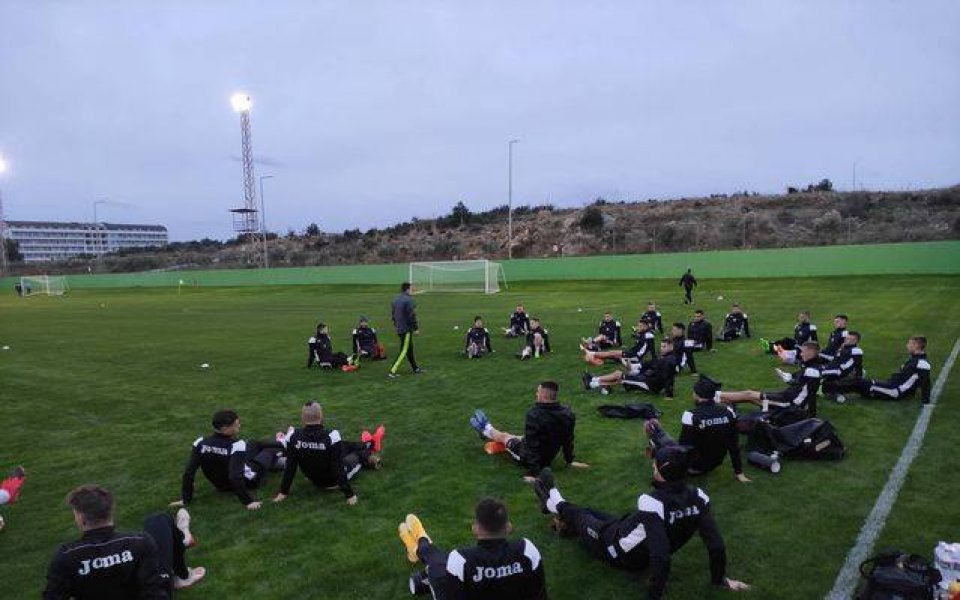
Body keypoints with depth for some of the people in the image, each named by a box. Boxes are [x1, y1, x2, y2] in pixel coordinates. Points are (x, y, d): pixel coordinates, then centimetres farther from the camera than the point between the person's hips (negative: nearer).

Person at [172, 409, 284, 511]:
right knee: (270, 452, 19)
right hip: (248, 482, -5)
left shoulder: (200, 443, -21)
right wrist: (248, 501, -32)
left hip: (221, 486, 5)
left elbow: (188, 473, -19)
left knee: (254, 445, 24)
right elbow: (235, 477, -42)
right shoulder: (236, 445, -35)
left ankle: (283, 445, 50)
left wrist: (185, 499, -8)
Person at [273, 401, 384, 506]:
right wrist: (349, 494, -19)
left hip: (315, 481, 5)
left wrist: (283, 492, 1)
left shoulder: (293, 437, -21)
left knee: (344, 445, 23)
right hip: (333, 481, -5)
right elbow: (338, 468, -28)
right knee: (359, 454, 20)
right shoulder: (331, 436, -33)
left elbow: (290, 467, -12)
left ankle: (368, 444, 49)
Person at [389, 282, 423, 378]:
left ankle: (415, 368, 30)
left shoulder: (396, 299, 10)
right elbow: (412, 316, -19)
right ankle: (392, 372, -6)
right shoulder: (408, 300, -17)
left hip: (399, 329, 9)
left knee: (409, 349, 19)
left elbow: (393, 314, 17)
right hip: (407, 329, -9)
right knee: (403, 351, -3)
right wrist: (416, 328, -11)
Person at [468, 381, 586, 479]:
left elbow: (532, 444, -31)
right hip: (549, 458, 6)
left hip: (527, 458, -6)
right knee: (521, 437, 31)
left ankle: (487, 431, 55)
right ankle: (488, 430, 56)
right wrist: (570, 460, 11)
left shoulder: (534, 415, -33)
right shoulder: (567, 413, -15)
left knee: (504, 436, 22)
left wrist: (532, 472, -26)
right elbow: (568, 440, -3)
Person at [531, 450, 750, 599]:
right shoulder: (697, 496, -20)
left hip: (618, 552, -5)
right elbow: (716, 544, -17)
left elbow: (661, 556, -43)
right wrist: (719, 579, -1)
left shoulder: (651, 502, -39)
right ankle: (554, 502, 51)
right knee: (592, 512, 24)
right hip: (642, 560, 6)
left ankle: (554, 503, 52)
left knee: (579, 514, 21)